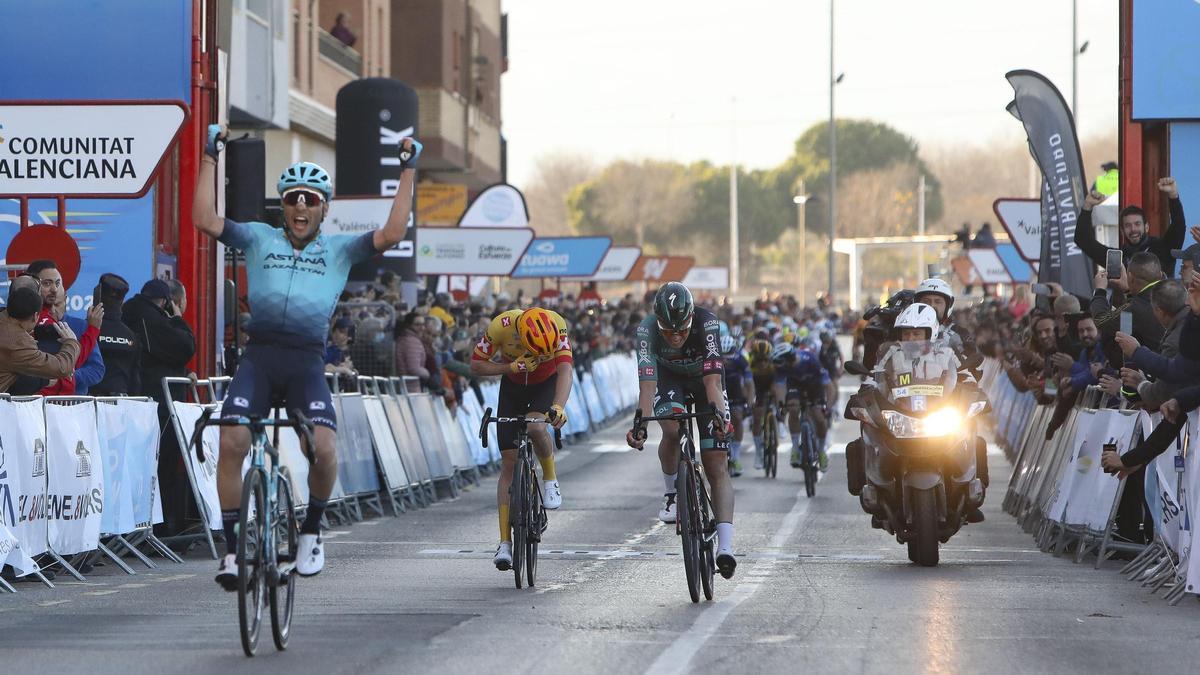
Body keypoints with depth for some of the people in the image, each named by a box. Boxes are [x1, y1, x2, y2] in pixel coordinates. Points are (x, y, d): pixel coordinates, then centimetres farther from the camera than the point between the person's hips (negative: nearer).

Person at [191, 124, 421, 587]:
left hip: (307, 362, 0)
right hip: (258, 357, 0)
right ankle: (233, 548, -7)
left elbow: (391, 234, 1)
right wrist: (210, 157, 6)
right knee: (231, 442, -18)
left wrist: (407, 171, 2)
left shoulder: (339, 249, 14)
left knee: (324, 448, -21)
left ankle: (311, 531, 6)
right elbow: (205, 220, 5)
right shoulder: (260, 238, 15)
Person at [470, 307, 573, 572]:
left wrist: (558, 407, -57)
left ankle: (550, 479, -5)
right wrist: (513, 367, -33)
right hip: (513, 386, 1)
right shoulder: (500, 326, -31)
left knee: (534, 427, -35)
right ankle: (505, 542, -3)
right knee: (509, 464, -6)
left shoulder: (557, 325, -33)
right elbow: (476, 365, -19)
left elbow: (565, 371, -41)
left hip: (547, 384, -1)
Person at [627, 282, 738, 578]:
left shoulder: (707, 323, -35)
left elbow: (713, 379, -42)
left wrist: (719, 413, -58)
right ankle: (672, 494, -6)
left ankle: (725, 546, -21)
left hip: (704, 378, -1)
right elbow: (647, 383, -39)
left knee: (717, 466, -12)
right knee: (672, 429, -32)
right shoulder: (646, 330, -32)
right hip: (670, 379, 1)